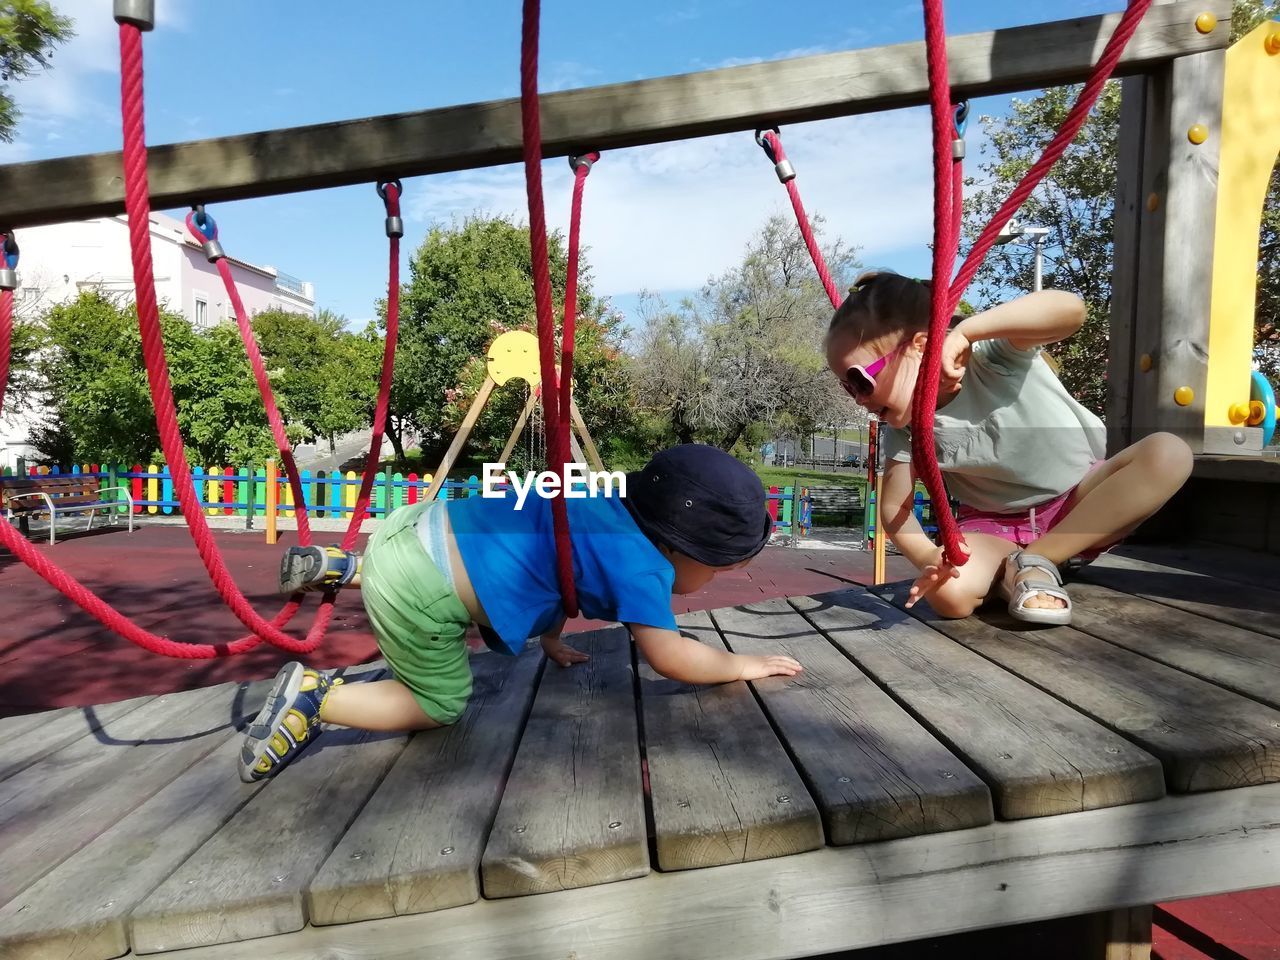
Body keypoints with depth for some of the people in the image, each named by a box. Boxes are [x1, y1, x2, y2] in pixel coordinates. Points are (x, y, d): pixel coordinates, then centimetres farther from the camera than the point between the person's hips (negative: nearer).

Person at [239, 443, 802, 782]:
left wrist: (552, 643, 31)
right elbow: (669, 657, -14)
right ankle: (314, 698, 6)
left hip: (419, 525, 9)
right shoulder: (641, 564, -16)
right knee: (438, 707, 12)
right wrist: (744, 665, 2)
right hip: (417, 592, -9)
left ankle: (343, 568, 31)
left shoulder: (608, 508, 9)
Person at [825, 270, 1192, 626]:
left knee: (1169, 453, -29)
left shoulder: (992, 353, -22)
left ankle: (1033, 562, -21)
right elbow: (896, 508, -10)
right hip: (994, 525, -1)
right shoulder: (905, 428, -12)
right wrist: (928, 558, -28)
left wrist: (963, 331, -44)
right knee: (949, 594, -33)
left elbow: (1070, 308, -40)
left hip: (1079, 498, 2)